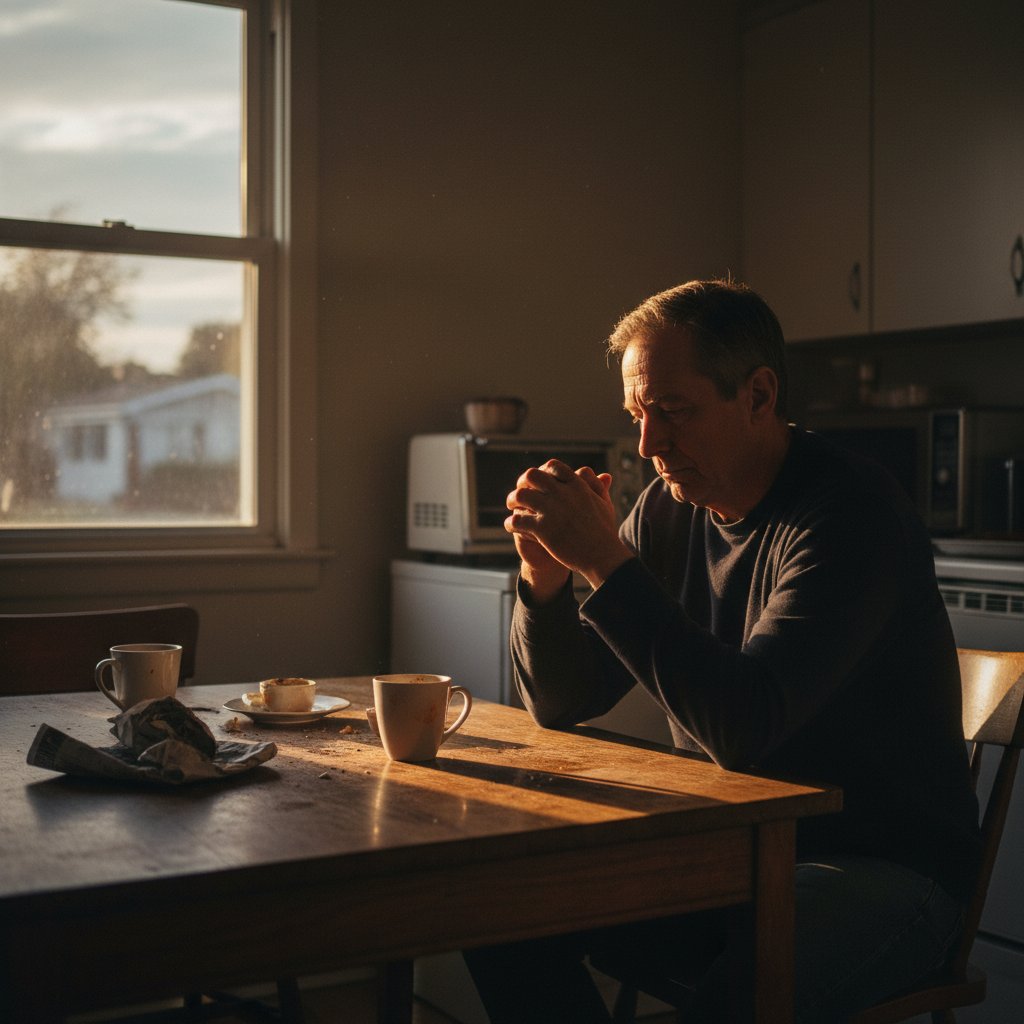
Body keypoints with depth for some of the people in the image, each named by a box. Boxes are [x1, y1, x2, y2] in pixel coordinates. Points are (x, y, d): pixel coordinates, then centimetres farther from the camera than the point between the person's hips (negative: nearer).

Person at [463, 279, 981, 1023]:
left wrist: (607, 563, -27)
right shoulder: (668, 512, 4)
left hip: (884, 869, -6)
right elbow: (562, 705, 7)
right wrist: (545, 576, -12)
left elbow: (745, 726, -29)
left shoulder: (854, 514, -18)